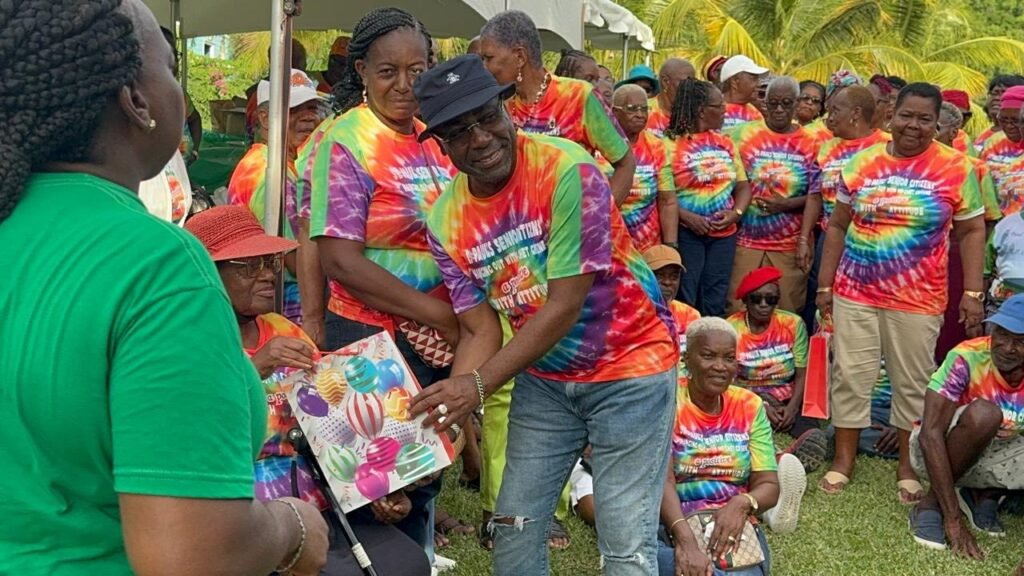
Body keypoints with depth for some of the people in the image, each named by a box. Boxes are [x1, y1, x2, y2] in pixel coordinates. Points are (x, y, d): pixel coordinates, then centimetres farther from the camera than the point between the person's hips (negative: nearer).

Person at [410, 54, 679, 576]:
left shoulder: (566, 170, -23)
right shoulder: (445, 221, -6)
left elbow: (566, 306, -24)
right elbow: (481, 331, -3)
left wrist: (479, 385, -26)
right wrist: (449, 412, -19)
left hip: (630, 365, -5)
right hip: (544, 378, 5)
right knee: (514, 528, 10)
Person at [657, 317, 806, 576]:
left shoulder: (750, 406, 9)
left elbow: (769, 484, 3)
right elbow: (661, 480, -15)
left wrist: (743, 504, -22)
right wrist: (686, 540, -32)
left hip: (735, 527, 3)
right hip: (673, 529, -3)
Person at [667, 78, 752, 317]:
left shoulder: (725, 142, 12)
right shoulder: (671, 143, -7)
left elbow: (743, 185, 13)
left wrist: (736, 212, -5)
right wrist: (688, 217, -22)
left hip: (724, 233, 5)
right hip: (686, 233, -5)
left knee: (715, 304, 8)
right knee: (683, 303, -3)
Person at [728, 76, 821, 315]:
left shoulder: (810, 143, 6)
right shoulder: (744, 135, 4)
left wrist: (786, 204, -14)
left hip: (791, 244, 1)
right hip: (747, 241, -1)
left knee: (787, 312, 4)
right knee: (739, 310, -2)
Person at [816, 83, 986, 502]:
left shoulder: (956, 169, -3)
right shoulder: (862, 163, 3)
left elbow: (971, 232, 1)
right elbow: (837, 226, 8)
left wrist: (972, 292, -6)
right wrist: (825, 284, 6)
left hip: (917, 299, -1)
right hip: (855, 291, 2)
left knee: (913, 381, 7)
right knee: (850, 374, 6)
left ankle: (907, 464, 23)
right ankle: (844, 457, 21)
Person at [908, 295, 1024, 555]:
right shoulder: (967, 358, -27)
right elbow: (930, 434, -32)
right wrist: (954, 520, -35)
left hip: (994, 453, 4)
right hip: (935, 450, -4)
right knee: (983, 413, -35)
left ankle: (984, 496, 4)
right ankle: (931, 504, -15)